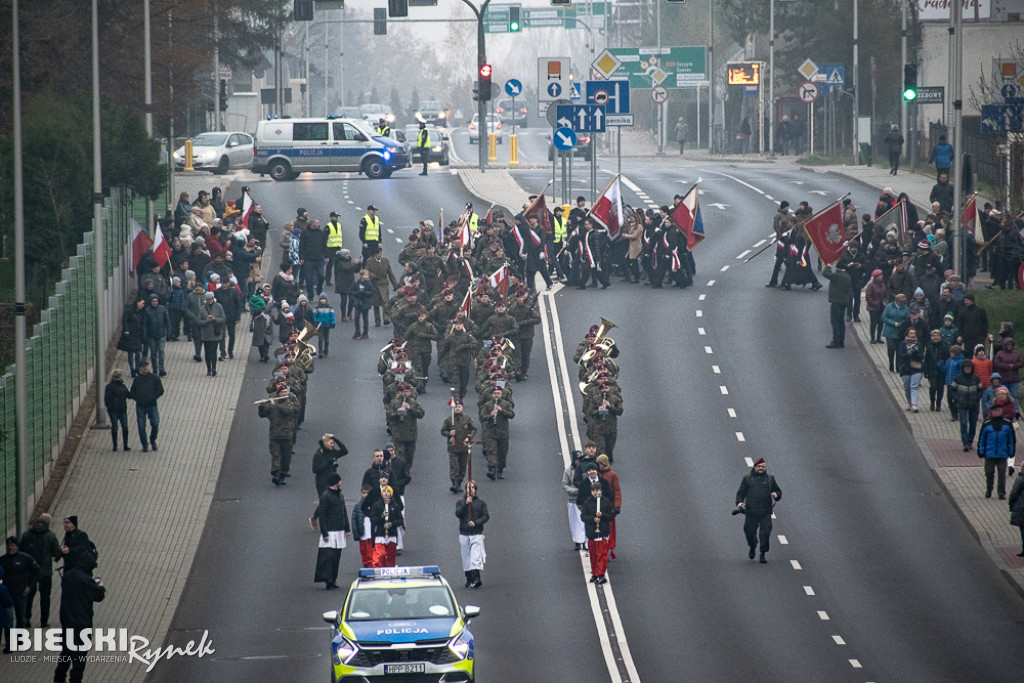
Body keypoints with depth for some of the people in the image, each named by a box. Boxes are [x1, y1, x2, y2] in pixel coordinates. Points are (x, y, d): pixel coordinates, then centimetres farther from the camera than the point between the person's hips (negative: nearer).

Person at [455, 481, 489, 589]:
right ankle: (469, 579, 15)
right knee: (466, 558, 6)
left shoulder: (481, 502, 8)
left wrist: (475, 523, -13)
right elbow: (458, 514, -7)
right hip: (464, 534, 2)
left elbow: (486, 516, 1)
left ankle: (477, 578, -25)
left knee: (476, 557, -15)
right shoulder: (460, 502, 9)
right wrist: (466, 504, -17)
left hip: (477, 533, -2)